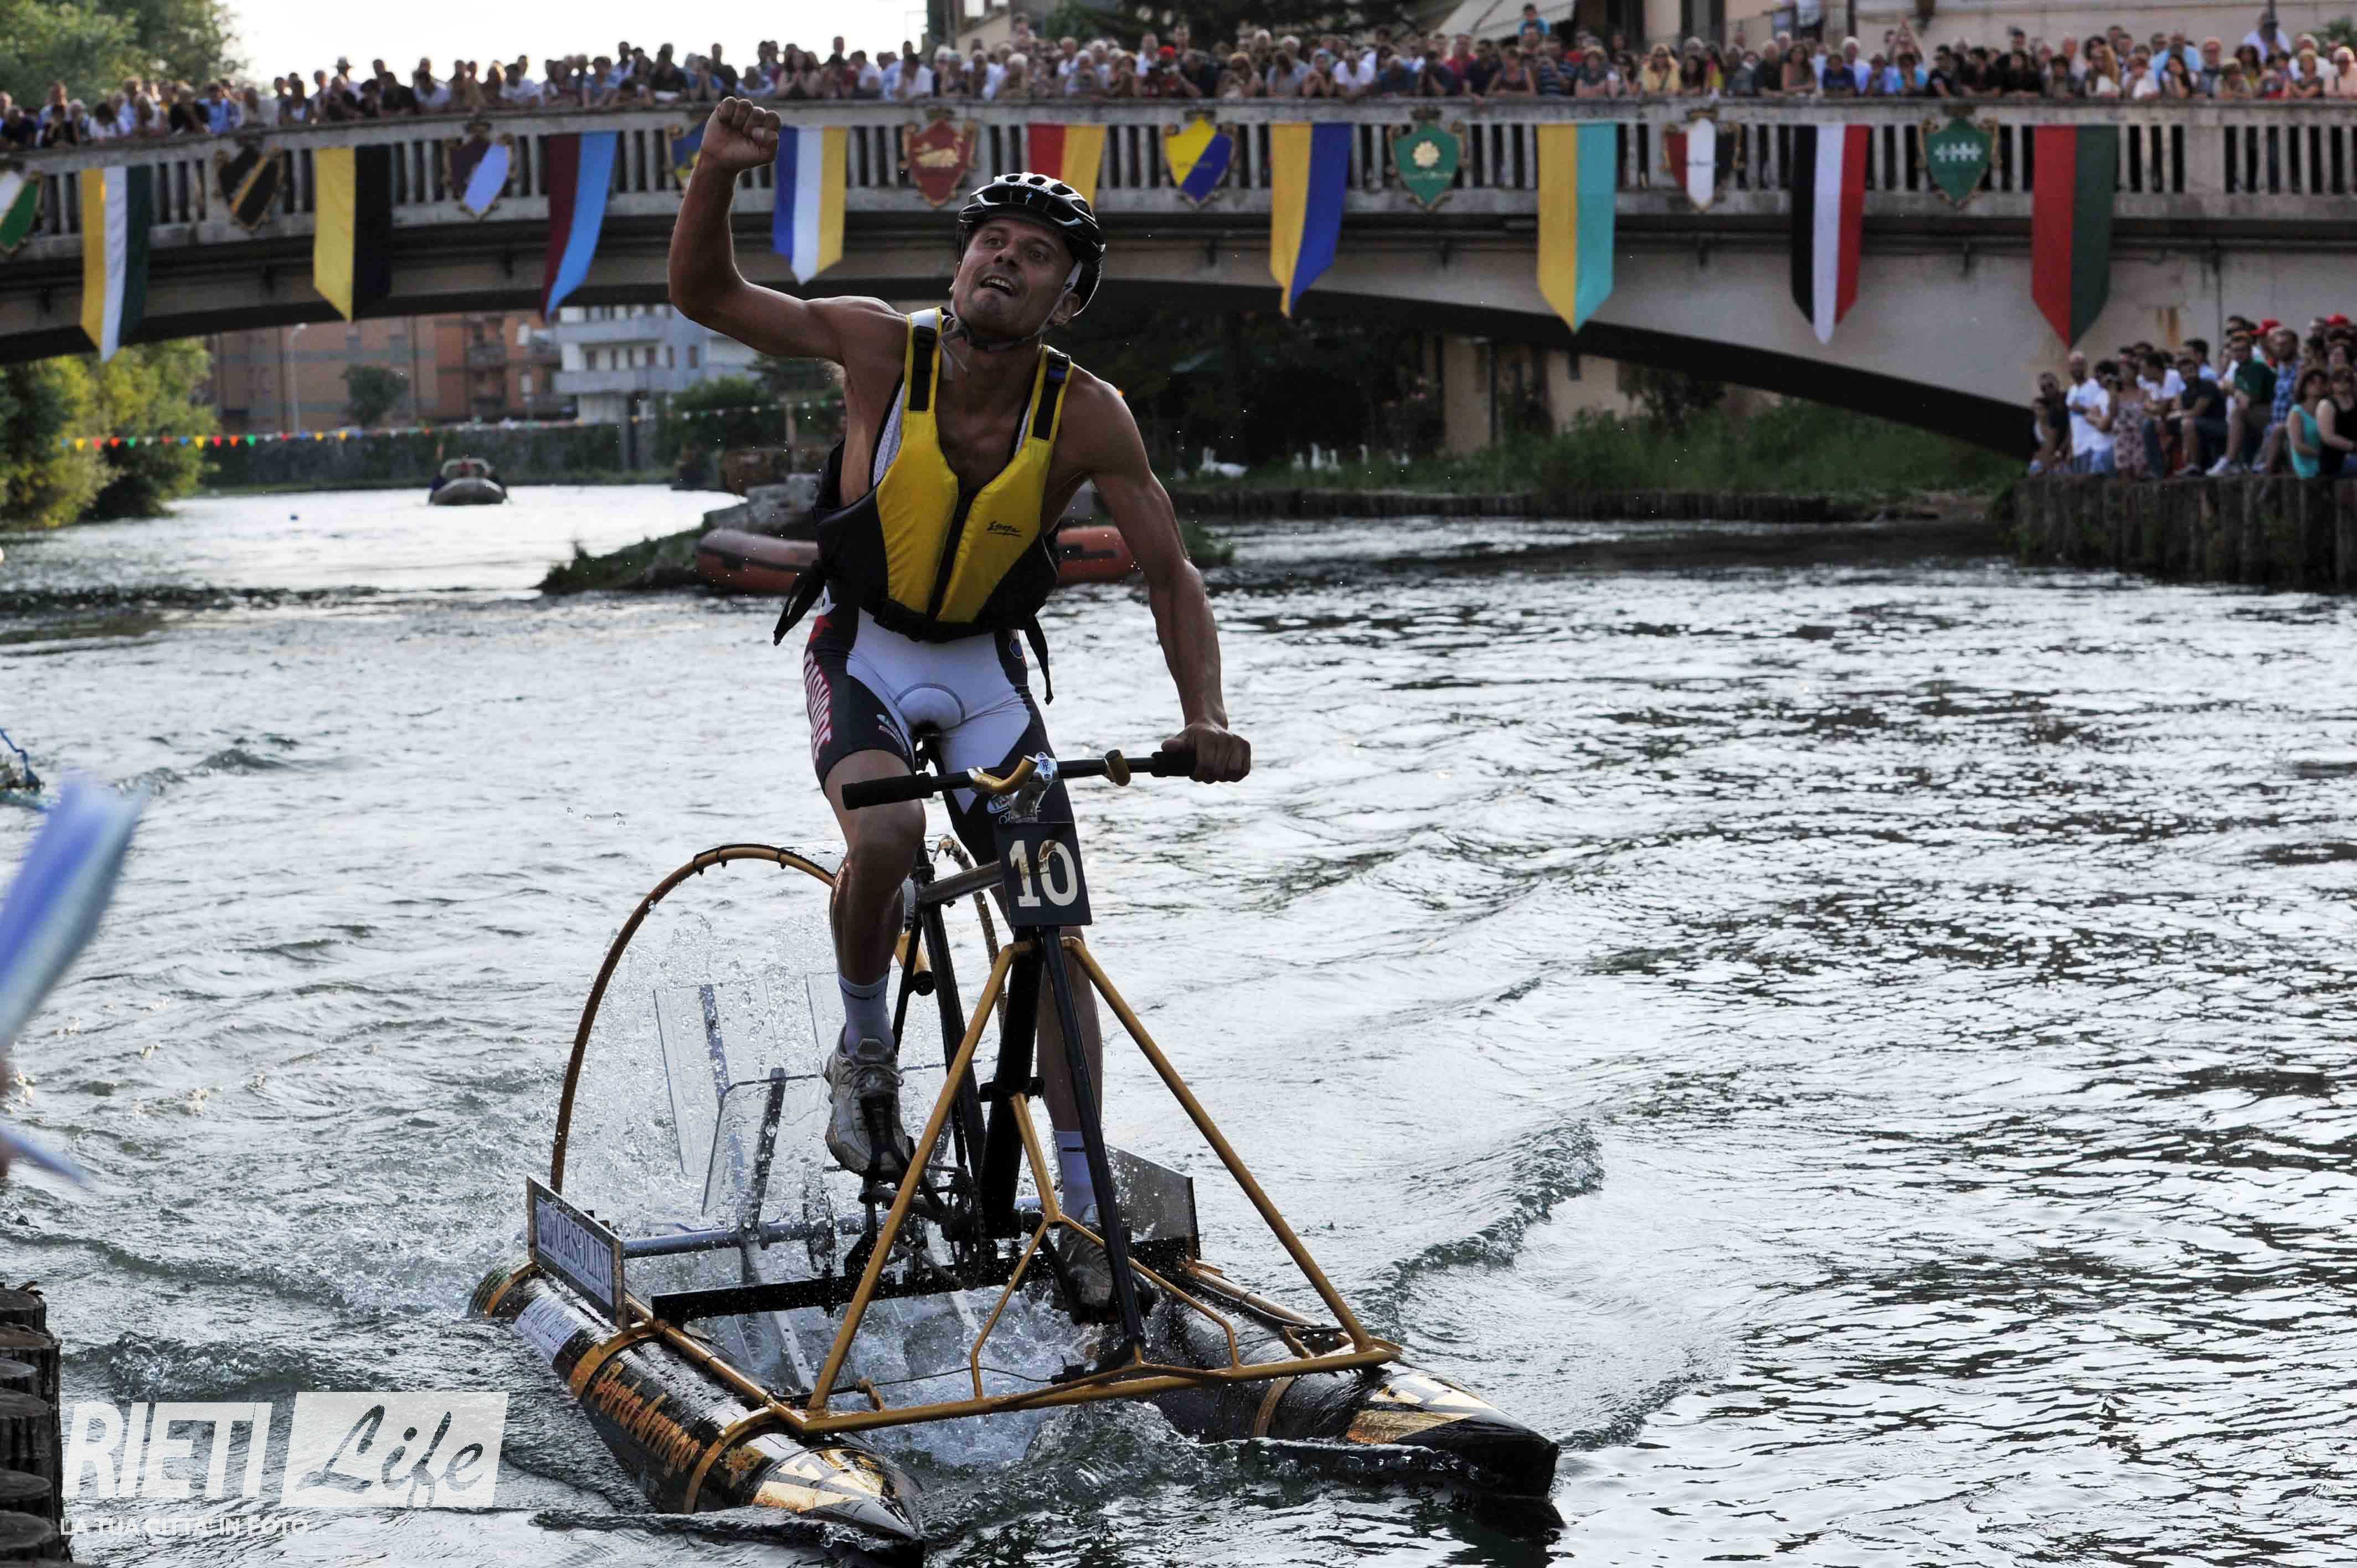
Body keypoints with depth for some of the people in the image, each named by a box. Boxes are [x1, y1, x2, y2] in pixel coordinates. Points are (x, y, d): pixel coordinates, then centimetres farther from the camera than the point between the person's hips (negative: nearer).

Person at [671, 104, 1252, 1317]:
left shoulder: (1087, 416, -18)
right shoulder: (881, 346, -19)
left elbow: (1170, 576, -12)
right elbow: (703, 296, -19)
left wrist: (1204, 718, -27)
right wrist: (716, 172, -38)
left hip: (985, 667, 2)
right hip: (862, 648, -2)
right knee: (886, 830, -33)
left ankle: (1081, 1212, 5)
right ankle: (865, 1055, -4)